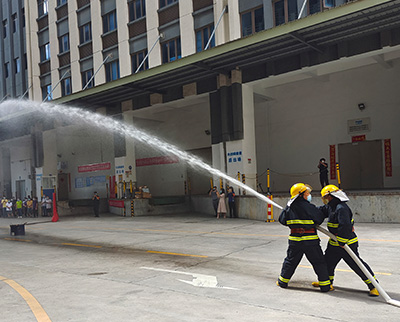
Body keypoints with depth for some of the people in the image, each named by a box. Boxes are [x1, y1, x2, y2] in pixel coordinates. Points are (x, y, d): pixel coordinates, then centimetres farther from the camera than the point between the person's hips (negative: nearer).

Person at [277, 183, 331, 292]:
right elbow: (320, 219, -6)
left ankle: (282, 281, 27)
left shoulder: (289, 207, 2)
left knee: (291, 260, 19)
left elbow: (282, 220, 10)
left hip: (294, 240, 5)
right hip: (310, 240, -5)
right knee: (319, 262, 8)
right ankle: (325, 285, 11)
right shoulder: (309, 207, -15)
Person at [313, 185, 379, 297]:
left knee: (356, 264, -5)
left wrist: (341, 241, -29)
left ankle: (374, 285, 6)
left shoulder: (341, 208, -26)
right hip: (334, 243, 10)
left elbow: (345, 226, -34)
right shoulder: (331, 207, 6)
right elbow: (320, 211, 23)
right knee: (328, 261, 19)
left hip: (347, 243, -10)